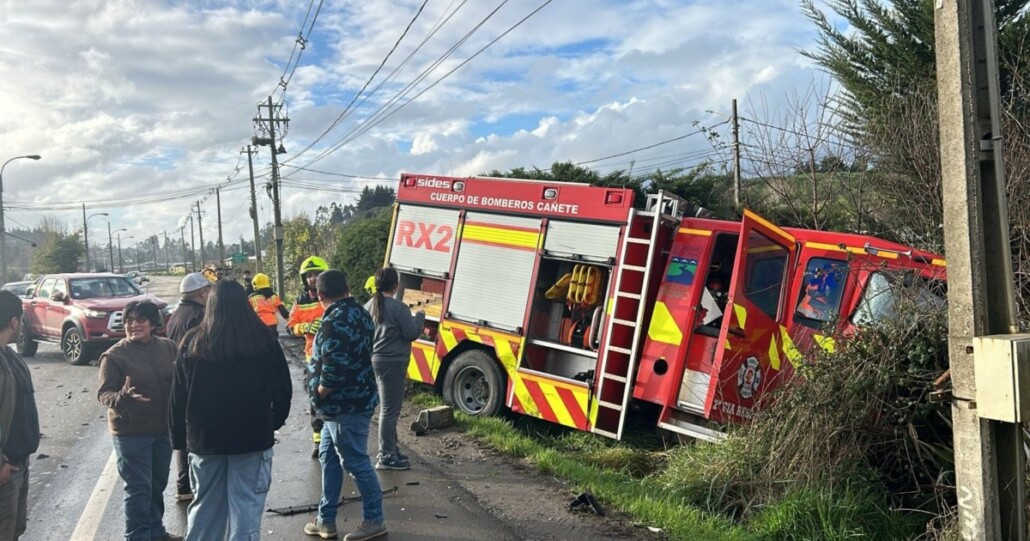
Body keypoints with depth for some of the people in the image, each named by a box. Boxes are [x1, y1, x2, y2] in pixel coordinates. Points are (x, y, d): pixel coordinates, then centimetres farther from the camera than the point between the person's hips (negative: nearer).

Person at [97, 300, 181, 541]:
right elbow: (104, 393, -14)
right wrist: (122, 397, -34)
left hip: (164, 428, 5)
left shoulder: (168, 347, 1)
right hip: (131, 432, -5)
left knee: (158, 484, 19)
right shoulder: (114, 355, -12)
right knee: (139, 488, 0)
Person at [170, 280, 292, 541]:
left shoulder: (192, 342, -1)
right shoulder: (264, 339, -6)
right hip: (252, 438, -2)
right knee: (246, 508, 3)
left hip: (204, 438, 3)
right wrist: (274, 422, 15)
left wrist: (179, 437, 12)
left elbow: (178, 396, 3)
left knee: (205, 507, 18)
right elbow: (283, 389, 0)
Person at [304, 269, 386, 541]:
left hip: (345, 406, -10)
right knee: (328, 458, 18)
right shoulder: (358, 312, 10)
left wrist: (319, 392, -12)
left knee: (356, 462, 2)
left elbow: (335, 366, -29)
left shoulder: (335, 321, -20)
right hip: (355, 399, 10)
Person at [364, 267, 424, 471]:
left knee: (387, 407, 18)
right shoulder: (398, 307, -17)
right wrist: (420, 317, 2)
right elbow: (411, 333, -13)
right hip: (393, 362, -8)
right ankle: (386, 456, 3)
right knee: (390, 410, -2)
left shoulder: (369, 306, 8)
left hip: (375, 360, 9)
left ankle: (390, 449, 27)